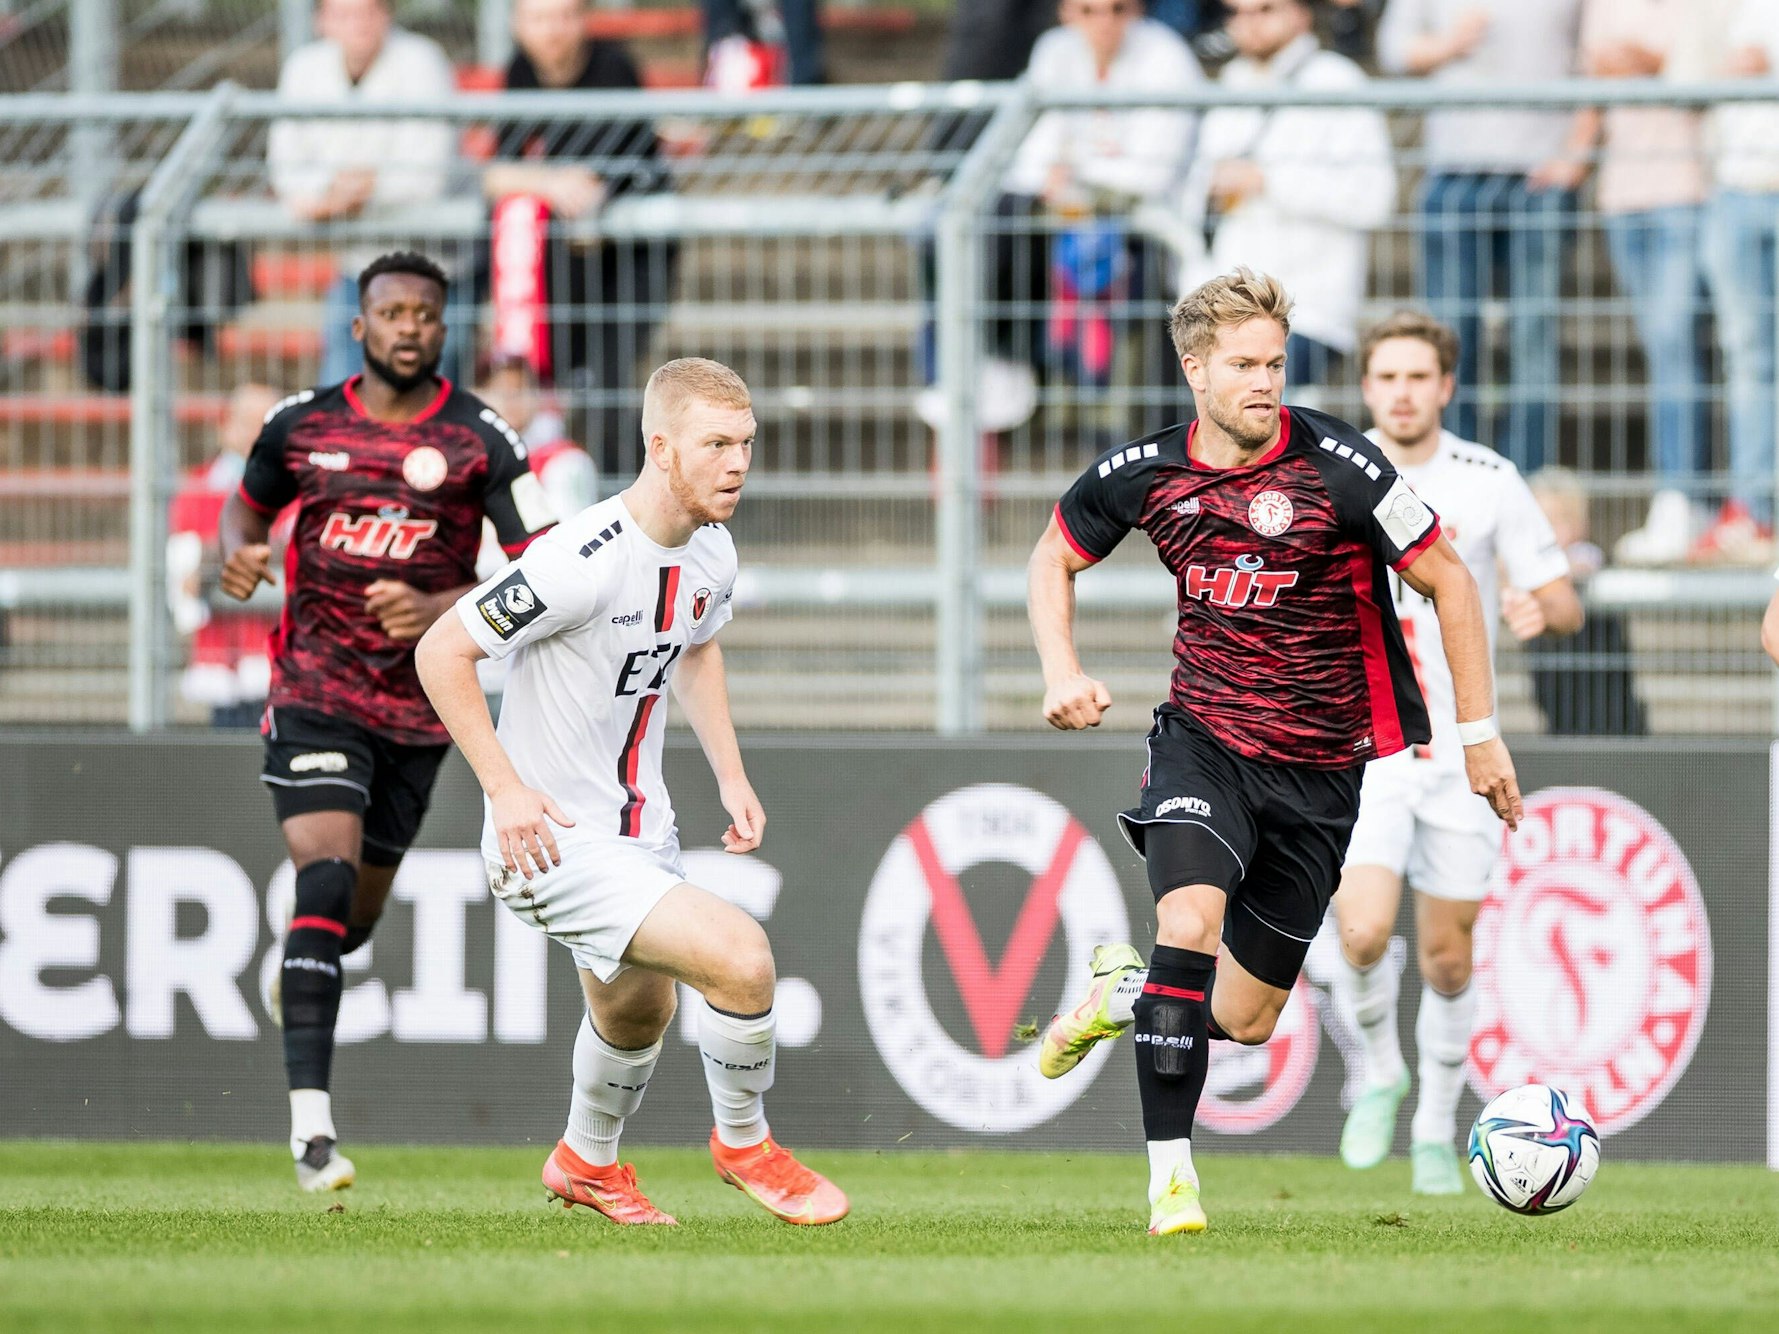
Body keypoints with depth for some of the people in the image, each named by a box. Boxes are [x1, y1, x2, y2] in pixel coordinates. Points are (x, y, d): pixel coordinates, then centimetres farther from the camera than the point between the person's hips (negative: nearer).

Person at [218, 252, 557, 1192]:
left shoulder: (480, 442, -4)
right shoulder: (302, 425, 2)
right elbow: (249, 505, 21)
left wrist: (439, 610, -22)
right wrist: (239, 553, -3)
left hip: (418, 704, 1)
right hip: (315, 685, -1)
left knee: (359, 911, 13)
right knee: (326, 877, -20)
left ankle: (304, 974, 53)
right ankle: (310, 1119, -24)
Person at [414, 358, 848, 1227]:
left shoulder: (713, 553, -1)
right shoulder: (585, 560, -28)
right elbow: (441, 652, -22)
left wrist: (731, 777, 12)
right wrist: (505, 788, -24)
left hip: (638, 826, 9)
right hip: (554, 839, -9)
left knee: (636, 1010, 29)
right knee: (740, 954, -22)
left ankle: (587, 1163, 57)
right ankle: (742, 1143, 4)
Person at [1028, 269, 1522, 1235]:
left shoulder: (1337, 468, -16)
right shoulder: (1144, 474, -6)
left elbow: (1447, 582, -6)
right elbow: (1055, 556, 13)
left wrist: (1479, 732, -6)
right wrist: (1061, 668, -4)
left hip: (1319, 767, 0)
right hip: (1204, 734, 0)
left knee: (1244, 1019, 5)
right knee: (1190, 922, -28)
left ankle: (1127, 991, 38)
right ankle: (1170, 1169, -19)